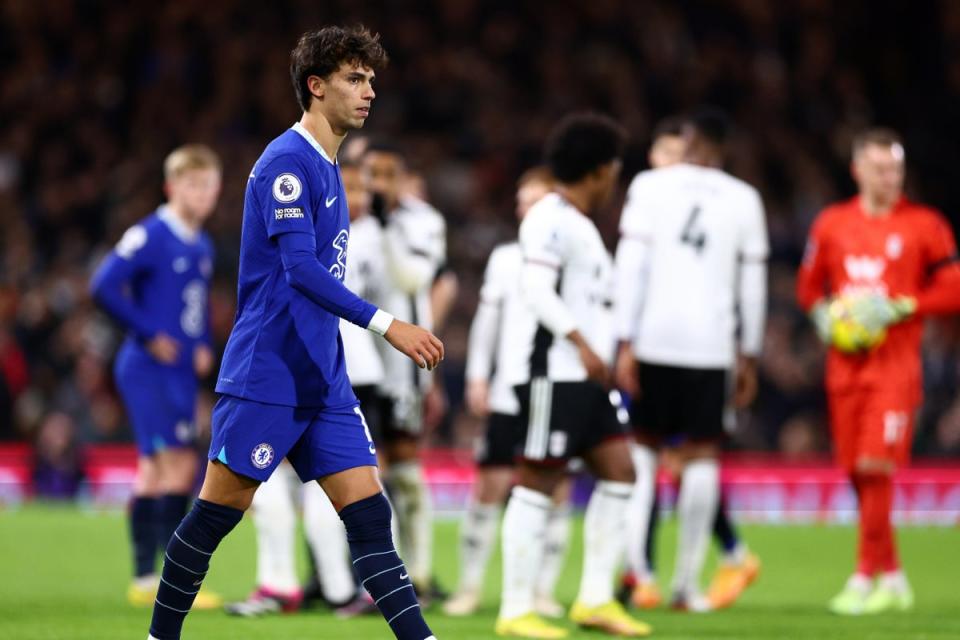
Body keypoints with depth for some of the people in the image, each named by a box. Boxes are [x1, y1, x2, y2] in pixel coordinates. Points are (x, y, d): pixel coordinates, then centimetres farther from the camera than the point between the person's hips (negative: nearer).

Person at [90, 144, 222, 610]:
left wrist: (203, 345, 10)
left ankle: (145, 578, 15)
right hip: (149, 372, -8)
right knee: (177, 465, -14)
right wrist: (149, 335, -15)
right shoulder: (150, 236, -12)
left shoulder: (202, 247, 13)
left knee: (155, 471, 10)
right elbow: (104, 287, -19)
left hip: (181, 374, 8)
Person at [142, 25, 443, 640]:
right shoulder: (287, 162, -12)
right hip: (266, 376, -8)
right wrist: (387, 324, -29)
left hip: (323, 382, 8)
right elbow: (300, 270, -23)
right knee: (217, 513, -1)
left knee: (370, 513, -2)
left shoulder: (326, 167, 16)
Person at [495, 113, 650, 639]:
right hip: (551, 372, -10)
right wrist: (582, 344, -25)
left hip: (583, 377, 10)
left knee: (617, 468, 5)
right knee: (538, 482, -7)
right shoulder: (550, 218, -11)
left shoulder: (579, 224, 20)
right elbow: (536, 290, -20)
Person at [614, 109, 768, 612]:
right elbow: (753, 285, 8)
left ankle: (631, 559, -2)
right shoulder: (744, 200, 7)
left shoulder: (650, 187, 2)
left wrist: (625, 343, -3)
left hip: (653, 338, 0)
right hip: (711, 342, 0)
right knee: (702, 453, 6)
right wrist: (749, 356, 16)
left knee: (643, 443, 14)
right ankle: (687, 583, 5)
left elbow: (631, 266, -4)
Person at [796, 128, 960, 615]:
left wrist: (897, 308, -14)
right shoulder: (831, 224, 9)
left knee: (876, 467, -14)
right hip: (845, 363, 4)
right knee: (857, 474, 6)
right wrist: (823, 315, 0)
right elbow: (809, 284, 20)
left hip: (896, 361, -4)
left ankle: (866, 578, -9)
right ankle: (891, 576, 19)